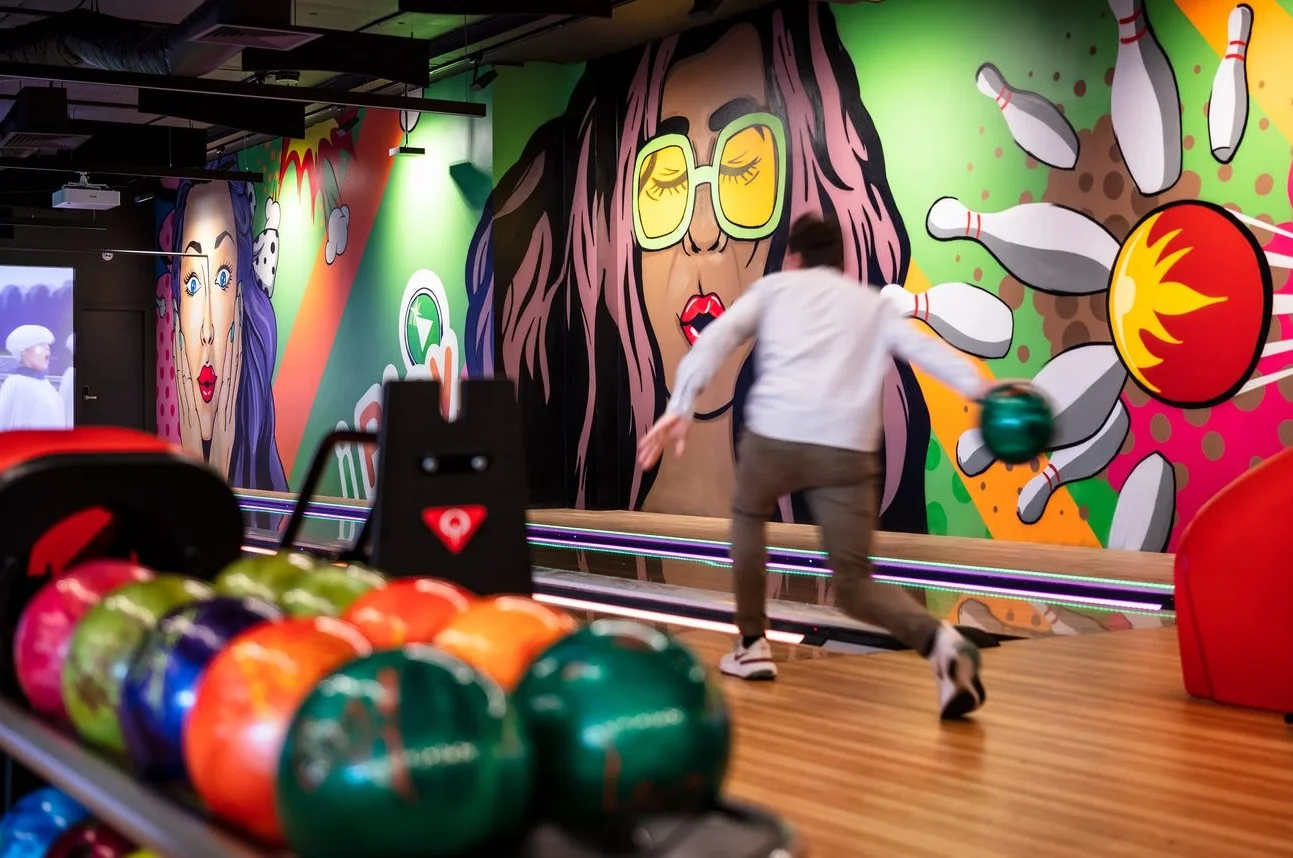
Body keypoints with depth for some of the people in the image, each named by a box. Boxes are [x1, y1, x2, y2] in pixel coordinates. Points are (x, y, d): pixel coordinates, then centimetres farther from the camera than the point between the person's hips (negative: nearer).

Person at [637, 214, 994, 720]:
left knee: (748, 516, 32)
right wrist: (983, 391, 0)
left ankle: (752, 646, 30)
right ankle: (939, 641, -23)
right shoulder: (873, 304, 27)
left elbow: (718, 337, 5)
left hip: (775, 434, -1)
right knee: (854, 586, 6)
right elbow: (926, 349, 11)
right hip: (847, 449, 2)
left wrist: (680, 407, -3)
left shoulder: (774, 287, 21)